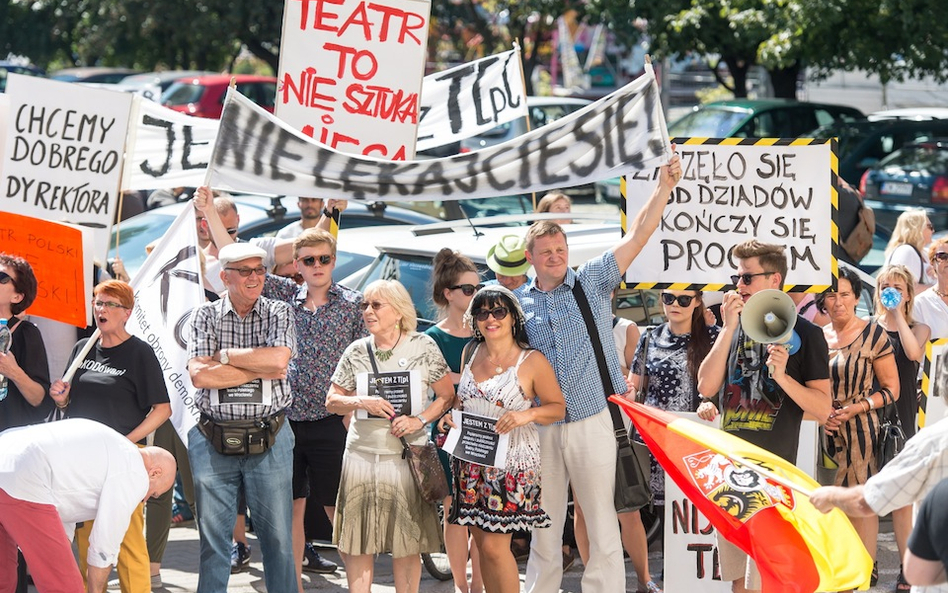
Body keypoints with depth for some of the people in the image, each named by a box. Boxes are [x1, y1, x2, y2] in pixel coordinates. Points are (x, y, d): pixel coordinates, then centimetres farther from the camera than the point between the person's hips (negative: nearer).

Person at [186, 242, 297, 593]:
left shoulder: (279, 314, 5)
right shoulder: (205, 317, 4)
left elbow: (278, 359, -15)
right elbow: (199, 375, -9)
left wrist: (224, 356, -7)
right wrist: (259, 370, -9)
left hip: (268, 441, 0)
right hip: (213, 442, 0)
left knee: (278, 537, 3)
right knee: (213, 539, 5)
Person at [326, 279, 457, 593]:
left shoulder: (423, 347, 0)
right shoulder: (357, 352, 6)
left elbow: (447, 396, 3)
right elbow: (332, 401, 9)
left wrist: (419, 420, -13)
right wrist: (363, 402, -10)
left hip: (405, 457, -2)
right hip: (361, 456, 2)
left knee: (407, 544, 3)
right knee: (357, 542, 2)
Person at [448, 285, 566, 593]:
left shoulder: (532, 362, -8)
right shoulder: (472, 353, 9)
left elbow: (557, 407, -3)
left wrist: (528, 414, -21)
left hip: (511, 462, -6)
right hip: (472, 461, 6)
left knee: (494, 545, -10)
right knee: (482, 545, 8)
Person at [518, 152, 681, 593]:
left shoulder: (593, 282, 3)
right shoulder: (517, 302, 7)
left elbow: (637, 235, -4)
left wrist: (664, 187, -13)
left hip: (591, 420, -2)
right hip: (540, 426, 2)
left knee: (602, 523, -2)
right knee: (543, 526, 10)